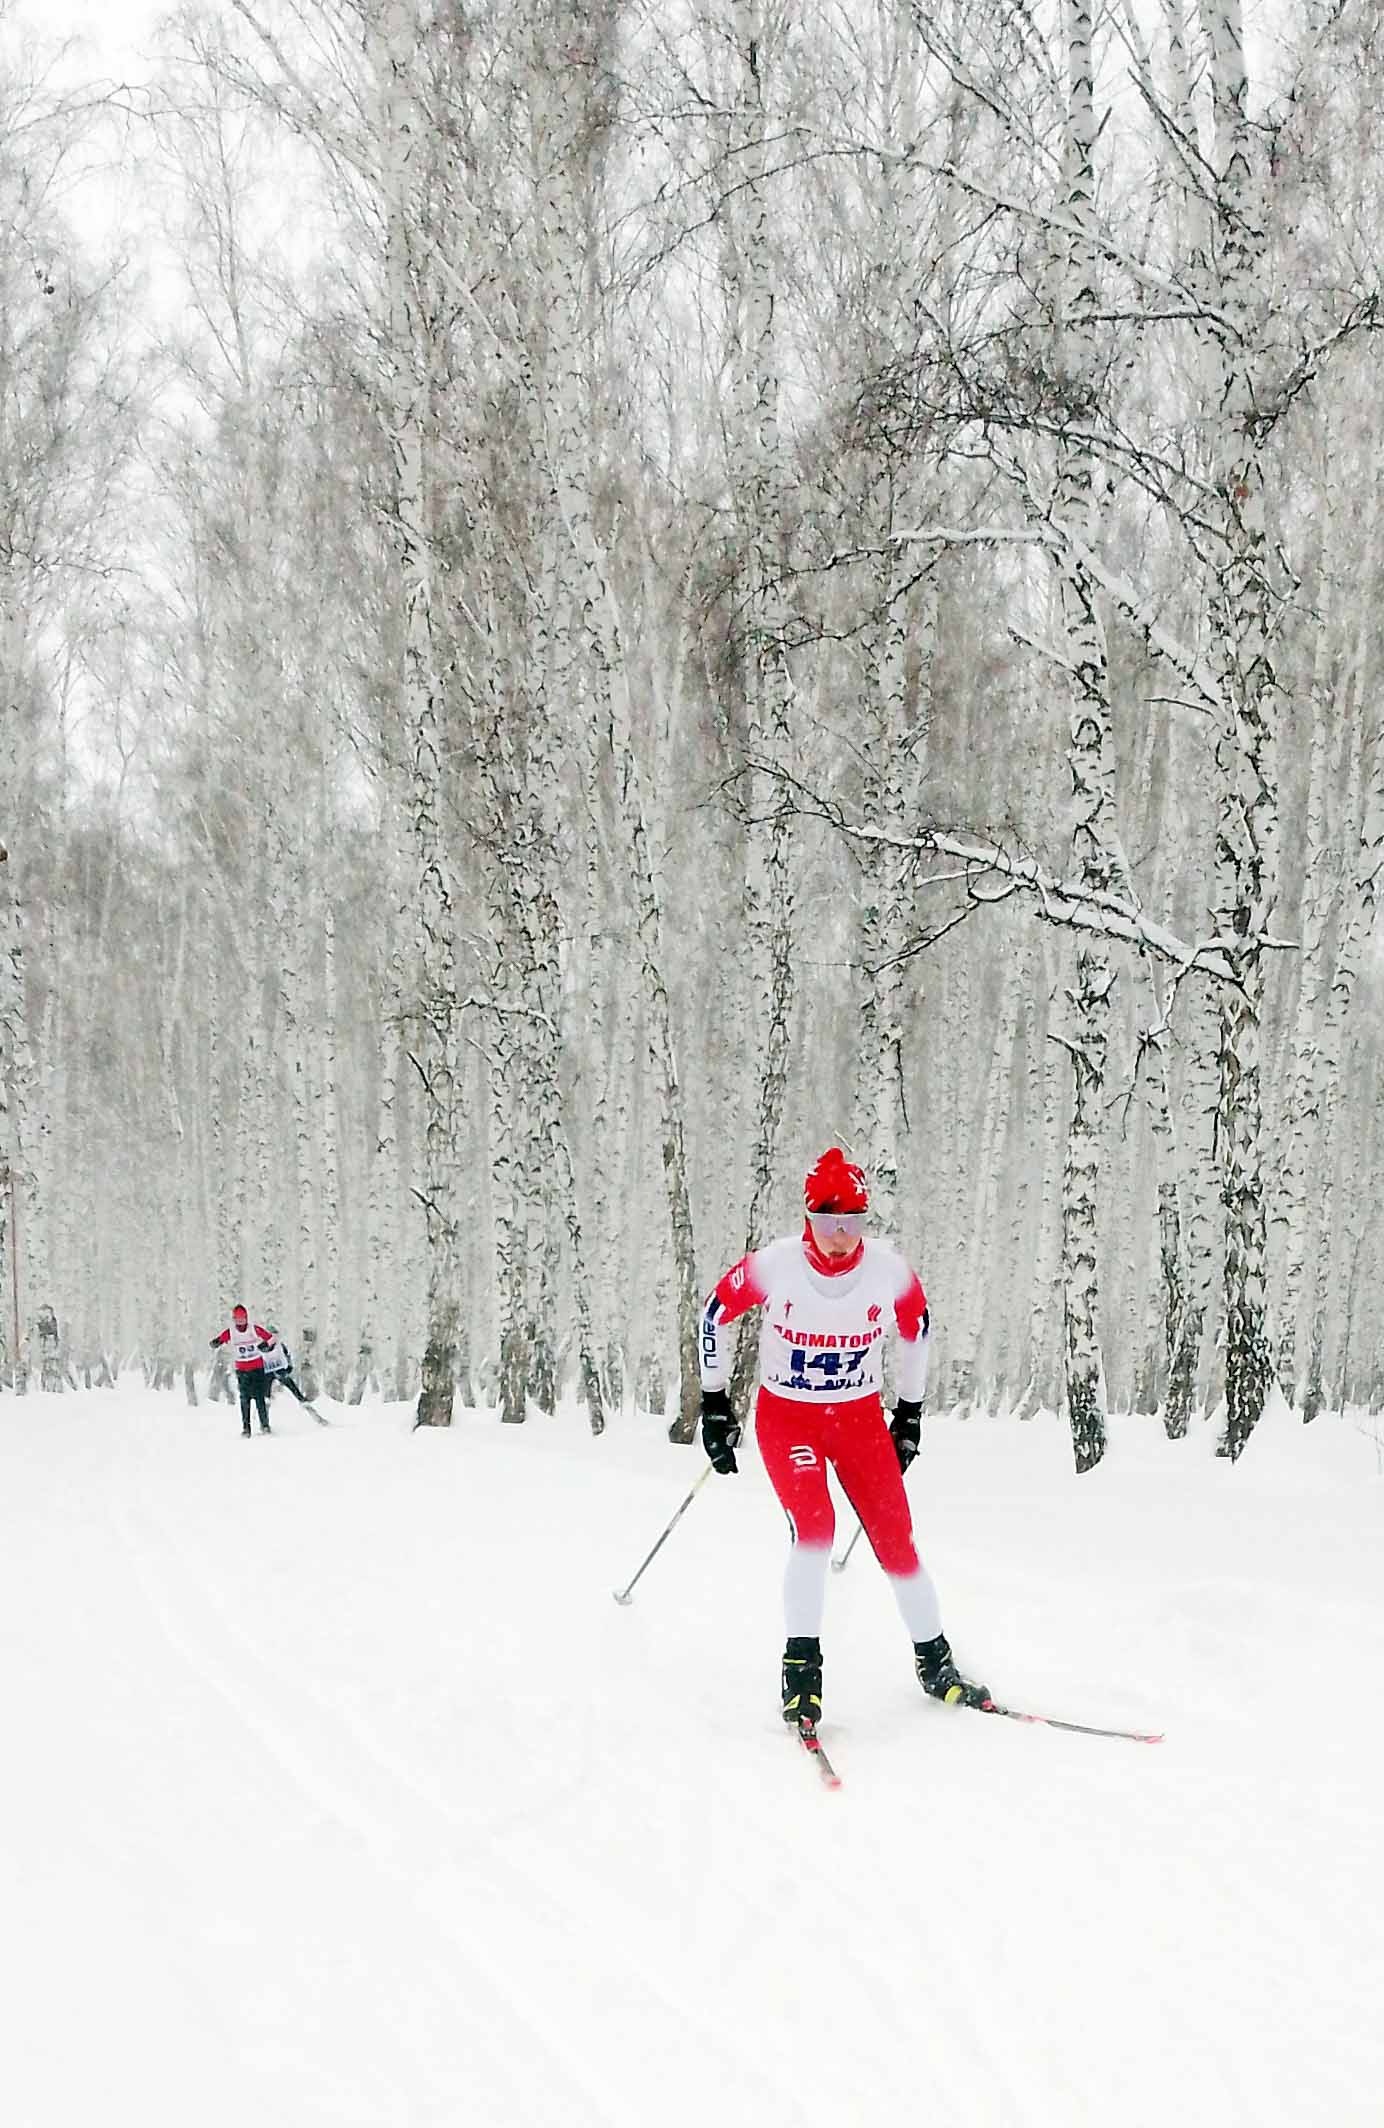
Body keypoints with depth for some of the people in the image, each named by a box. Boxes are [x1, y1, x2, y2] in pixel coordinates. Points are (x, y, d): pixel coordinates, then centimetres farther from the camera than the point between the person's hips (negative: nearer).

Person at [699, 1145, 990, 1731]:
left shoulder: (887, 1270, -13)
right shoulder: (774, 1266, -19)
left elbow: (917, 1324, 7)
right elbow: (716, 1314, -3)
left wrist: (910, 1411, 12)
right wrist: (714, 1405, 1)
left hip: (862, 1418, 2)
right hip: (786, 1417, -2)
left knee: (896, 1539, -2)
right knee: (814, 1525, -24)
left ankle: (935, 1663, 17)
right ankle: (802, 1665, -14)